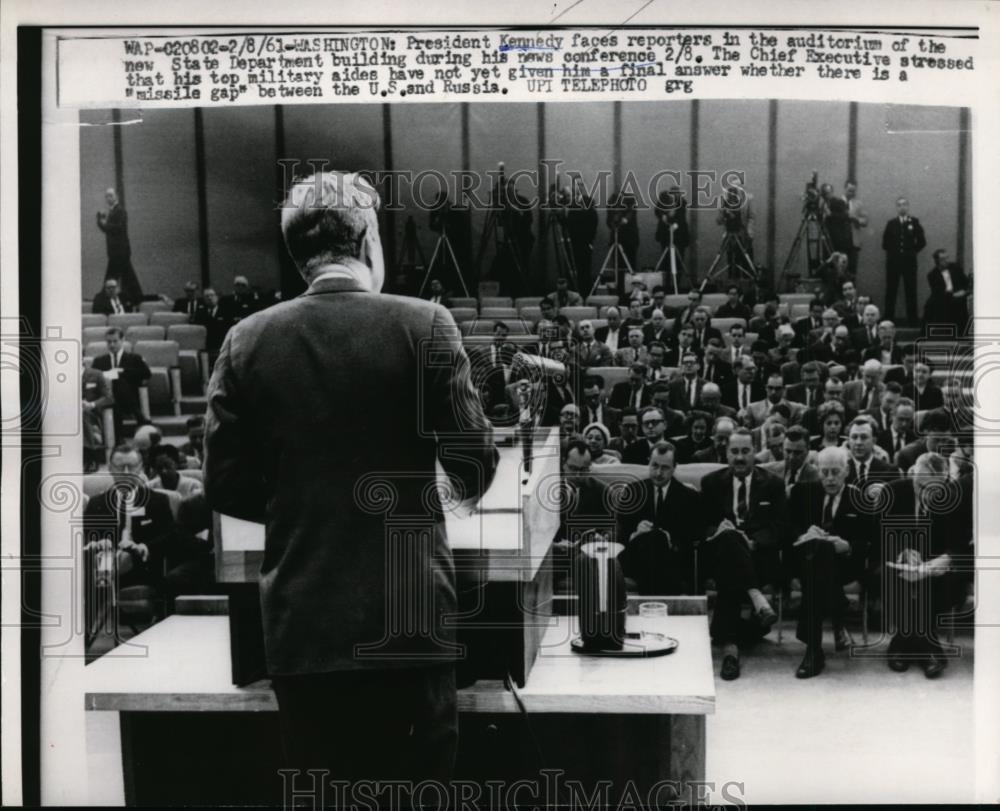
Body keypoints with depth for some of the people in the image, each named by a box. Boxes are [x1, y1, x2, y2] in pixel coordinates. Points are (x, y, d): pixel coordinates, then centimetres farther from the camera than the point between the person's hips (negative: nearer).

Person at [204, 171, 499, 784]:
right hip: (407, 619, -2)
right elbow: (475, 459, -4)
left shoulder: (246, 341, 0)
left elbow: (226, 487, 2)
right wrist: (466, 494, 19)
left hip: (301, 625, 2)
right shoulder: (423, 326, -7)